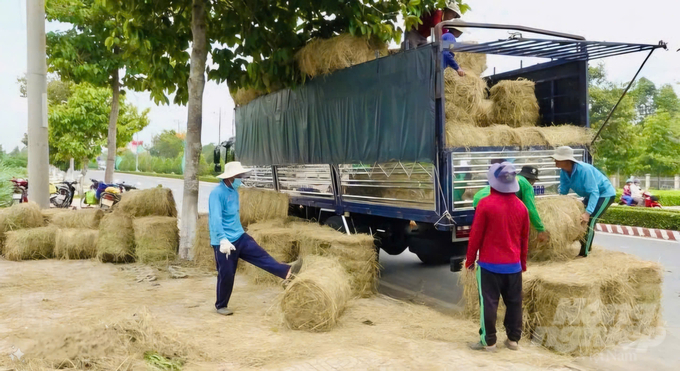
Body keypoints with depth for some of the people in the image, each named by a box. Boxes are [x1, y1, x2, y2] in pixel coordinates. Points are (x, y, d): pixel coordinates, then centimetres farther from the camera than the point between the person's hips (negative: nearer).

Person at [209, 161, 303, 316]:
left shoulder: (234, 191, 10)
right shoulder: (217, 193, -18)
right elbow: (216, 218, -28)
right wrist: (223, 239, -37)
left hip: (239, 236, 8)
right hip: (224, 242, -8)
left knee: (261, 255, -6)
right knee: (226, 274, 1)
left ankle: (286, 272, -16)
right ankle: (221, 306, 17)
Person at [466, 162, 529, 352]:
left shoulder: (486, 203, -13)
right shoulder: (520, 206, 3)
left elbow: (475, 235, -9)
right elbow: (524, 238, 11)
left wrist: (470, 260, 2)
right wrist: (523, 263, 22)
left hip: (490, 264, -5)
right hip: (513, 265, 5)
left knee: (488, 303, 2)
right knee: (514, 302, 13)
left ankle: (488, 341, 7)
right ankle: (513, 339, 21)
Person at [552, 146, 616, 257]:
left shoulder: (584, 169, -37)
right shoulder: (564, 171, -13)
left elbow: (594, 192, -41)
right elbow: (563, 192, -2)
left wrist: (588, 212, -49)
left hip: (605, 194, -9)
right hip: (591, 195, 9)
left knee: (589, 220, -20)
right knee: (579, 219, 12)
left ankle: (584, 253, -14)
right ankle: (584, 247, 26)